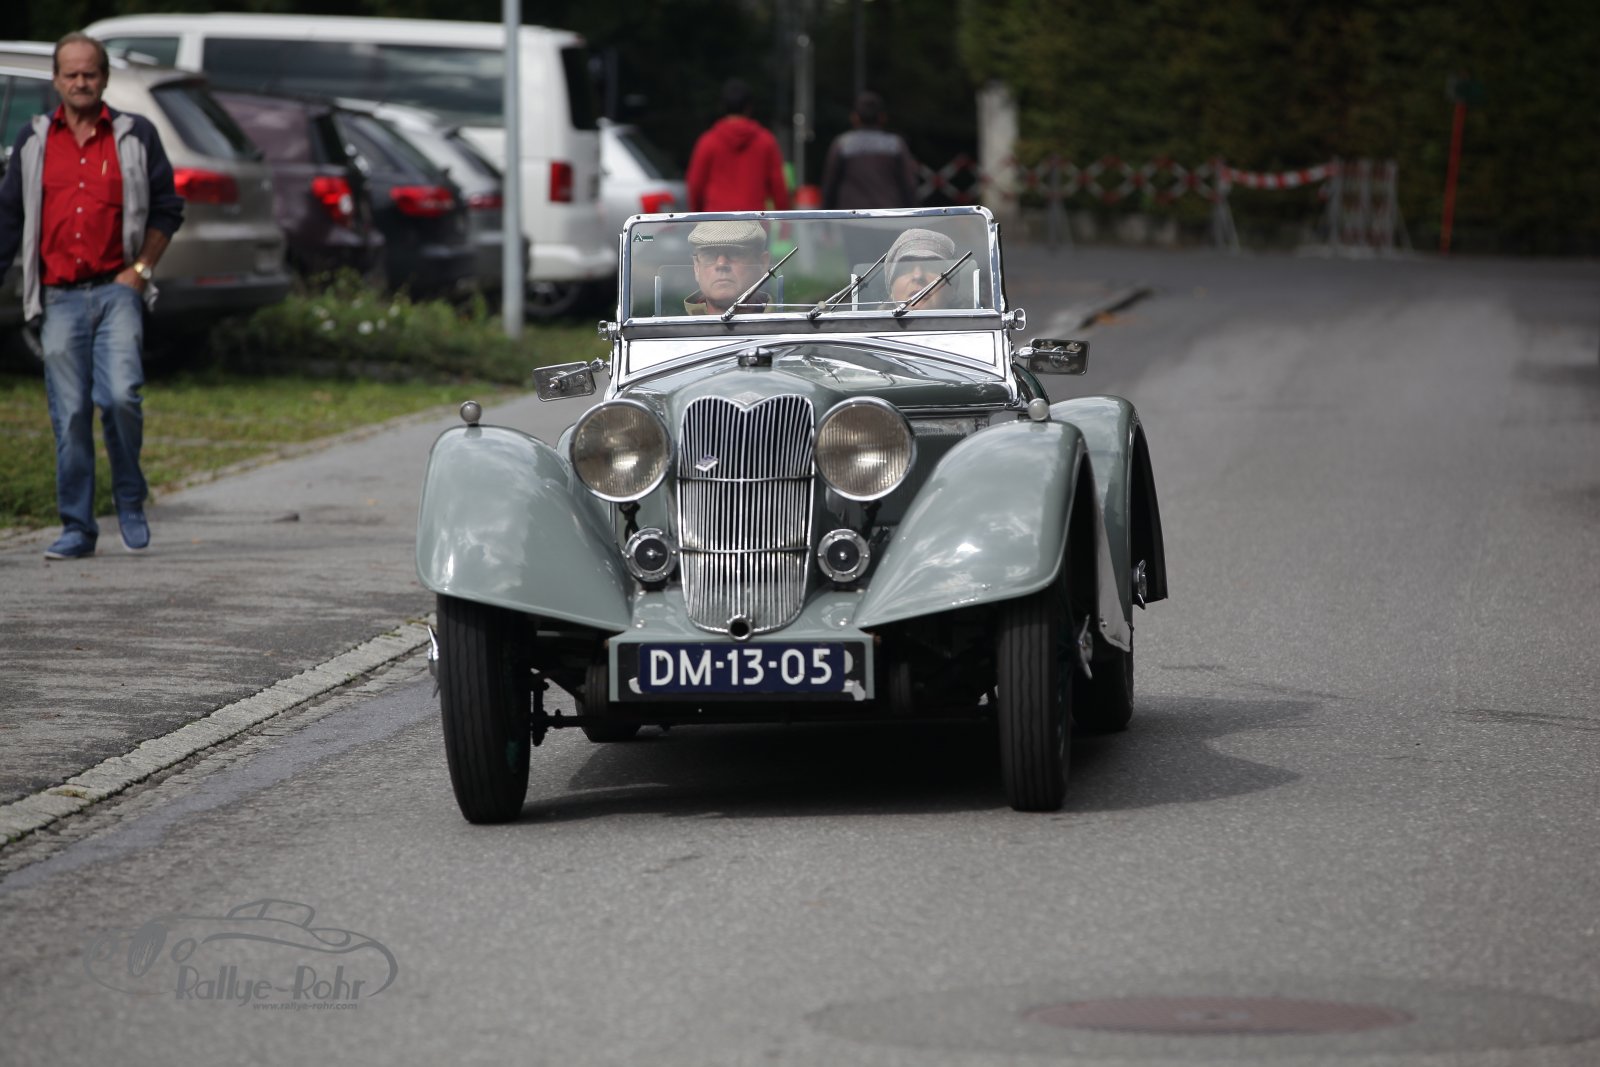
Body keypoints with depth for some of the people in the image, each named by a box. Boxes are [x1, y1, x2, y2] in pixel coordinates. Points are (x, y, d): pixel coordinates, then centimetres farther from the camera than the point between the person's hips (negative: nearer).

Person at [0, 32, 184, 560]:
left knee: (120, 396, -18)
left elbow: (167, 208, 11)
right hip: (60, 298, 2)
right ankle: (76, 527, 7)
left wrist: (141, 269, 0)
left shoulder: (135, 135, 7)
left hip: (117, 291, -2)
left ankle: (130, 500, 6)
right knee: (70, 414, -1)